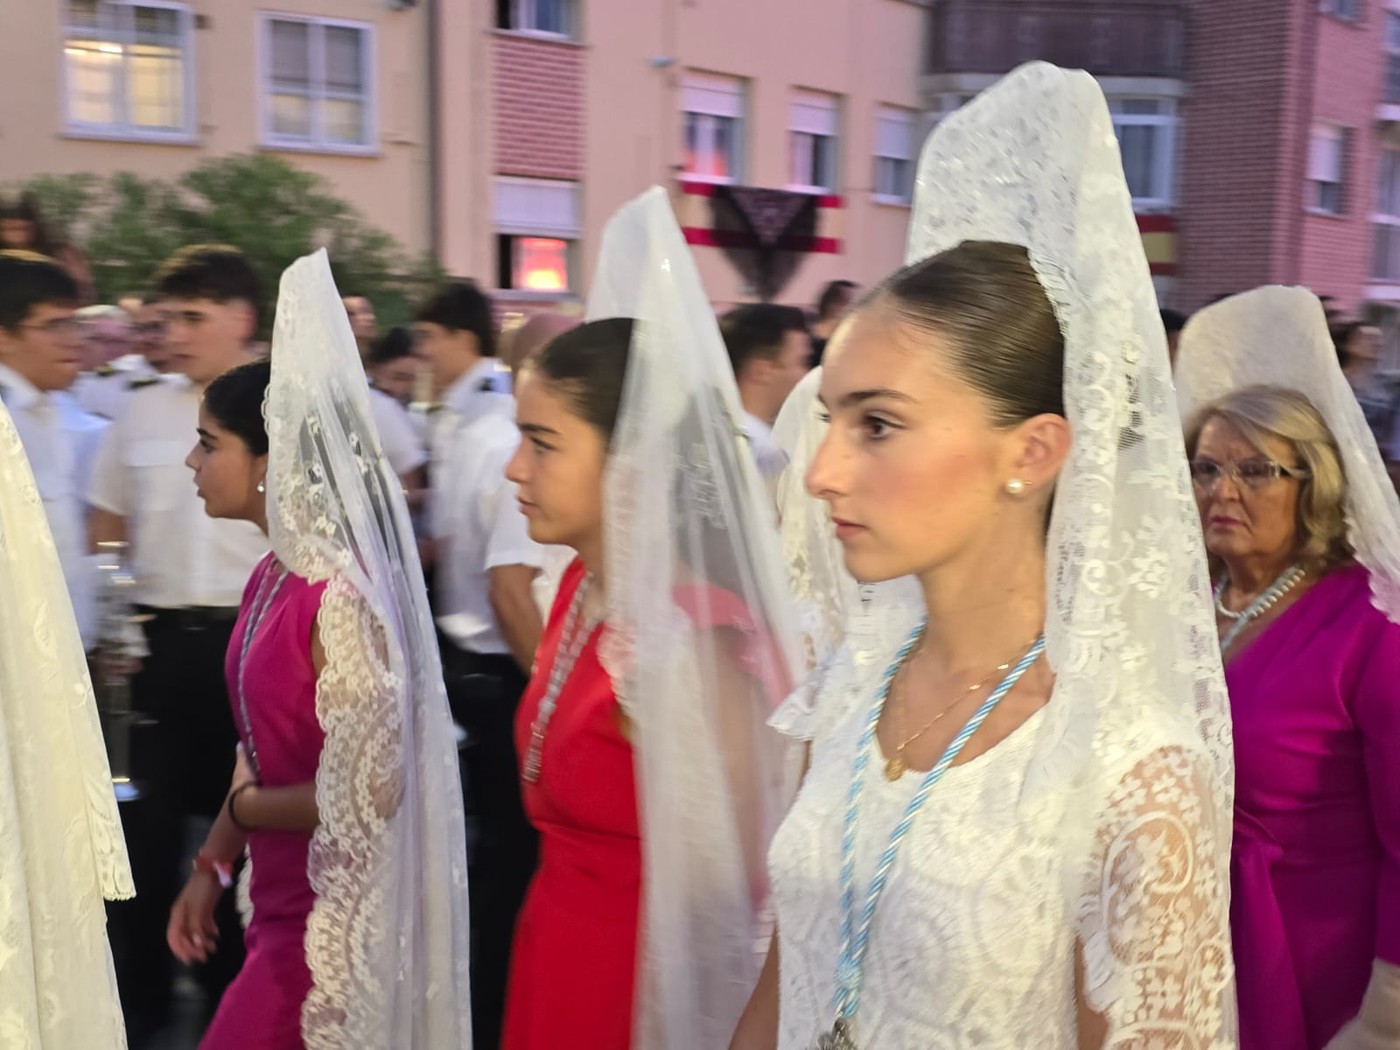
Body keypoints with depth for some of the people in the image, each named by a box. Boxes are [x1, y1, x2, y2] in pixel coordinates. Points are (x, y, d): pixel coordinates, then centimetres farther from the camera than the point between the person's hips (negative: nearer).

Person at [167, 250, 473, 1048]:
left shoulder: (339, 595, -23)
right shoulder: (273, 576, 3)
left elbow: (366, 792, -23)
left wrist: (241, 808, -9)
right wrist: (213, 866, 9)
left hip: (333, 927, -8)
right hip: (285, 904, 8)